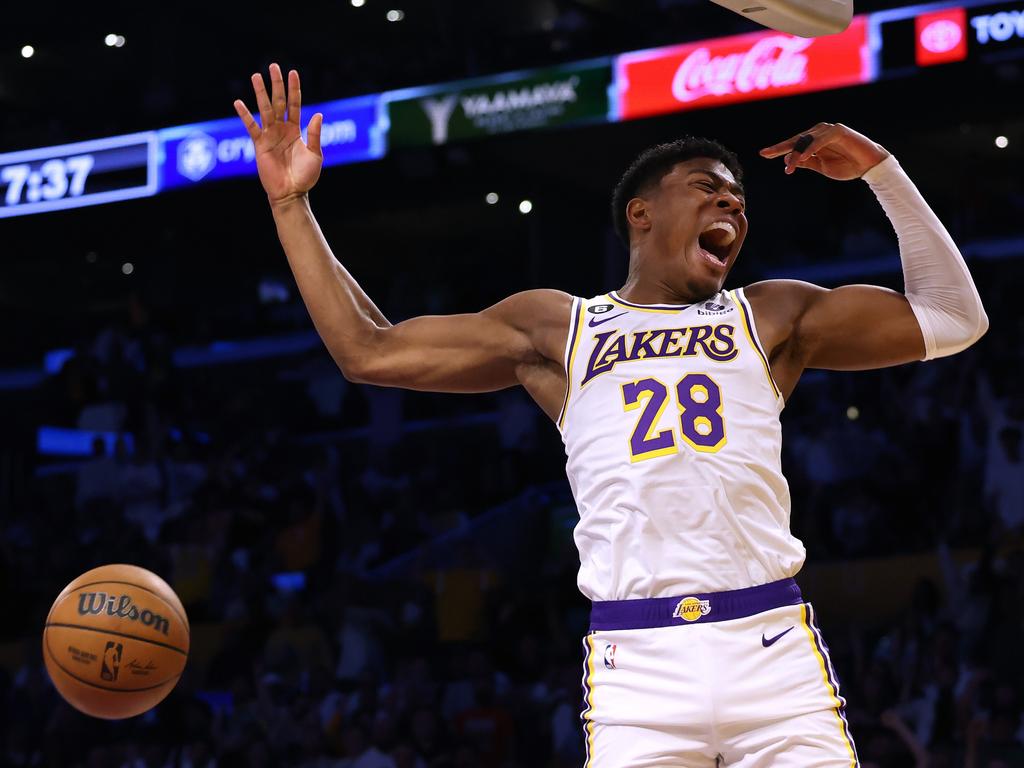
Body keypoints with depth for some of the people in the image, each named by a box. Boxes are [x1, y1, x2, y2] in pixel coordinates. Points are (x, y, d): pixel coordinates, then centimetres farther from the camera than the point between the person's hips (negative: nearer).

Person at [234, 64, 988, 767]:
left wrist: (881, 169, 13)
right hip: (636, 667, -1)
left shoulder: (769, 318, 20)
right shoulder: (556, 328, 18)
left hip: (775, 647, 1)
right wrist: (292, 204, 18)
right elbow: (368, 351, 19)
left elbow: (951, 319, 18)